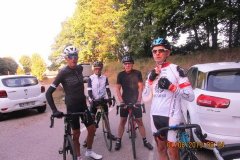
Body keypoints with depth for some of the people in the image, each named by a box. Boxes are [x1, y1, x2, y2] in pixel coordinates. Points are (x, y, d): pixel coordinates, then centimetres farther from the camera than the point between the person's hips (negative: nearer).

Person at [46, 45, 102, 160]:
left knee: (92, 129, 10)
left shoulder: (79, 68, -2)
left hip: (83, 105, 6)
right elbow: (49, 93, -17)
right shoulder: (63, 72, -18)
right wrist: (54, 110, -22)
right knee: (76, 133, 6)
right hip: (72, 107, -5)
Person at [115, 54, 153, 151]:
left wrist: (139, 100, -10)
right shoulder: (120, 74, -3)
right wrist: (121, 101, -11)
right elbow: (118, 89, -2)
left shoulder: (137, 73, -5)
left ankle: (145, 141, 18)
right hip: (125, 101, 1)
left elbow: (140, 87, -3)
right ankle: (118, 141, 18)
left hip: (135, 101, 0)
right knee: (122, 121, 6)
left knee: (139, 121, 4)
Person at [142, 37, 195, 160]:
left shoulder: (176, 69, -7)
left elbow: (190, 96, -12)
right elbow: (145, 98, 4)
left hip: (171, 116, -6)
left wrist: (171, 86, -24)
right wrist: (150, 80, -8)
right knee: (161, 149, 19)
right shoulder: (151, 73, 10)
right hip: (155, 116, 6)